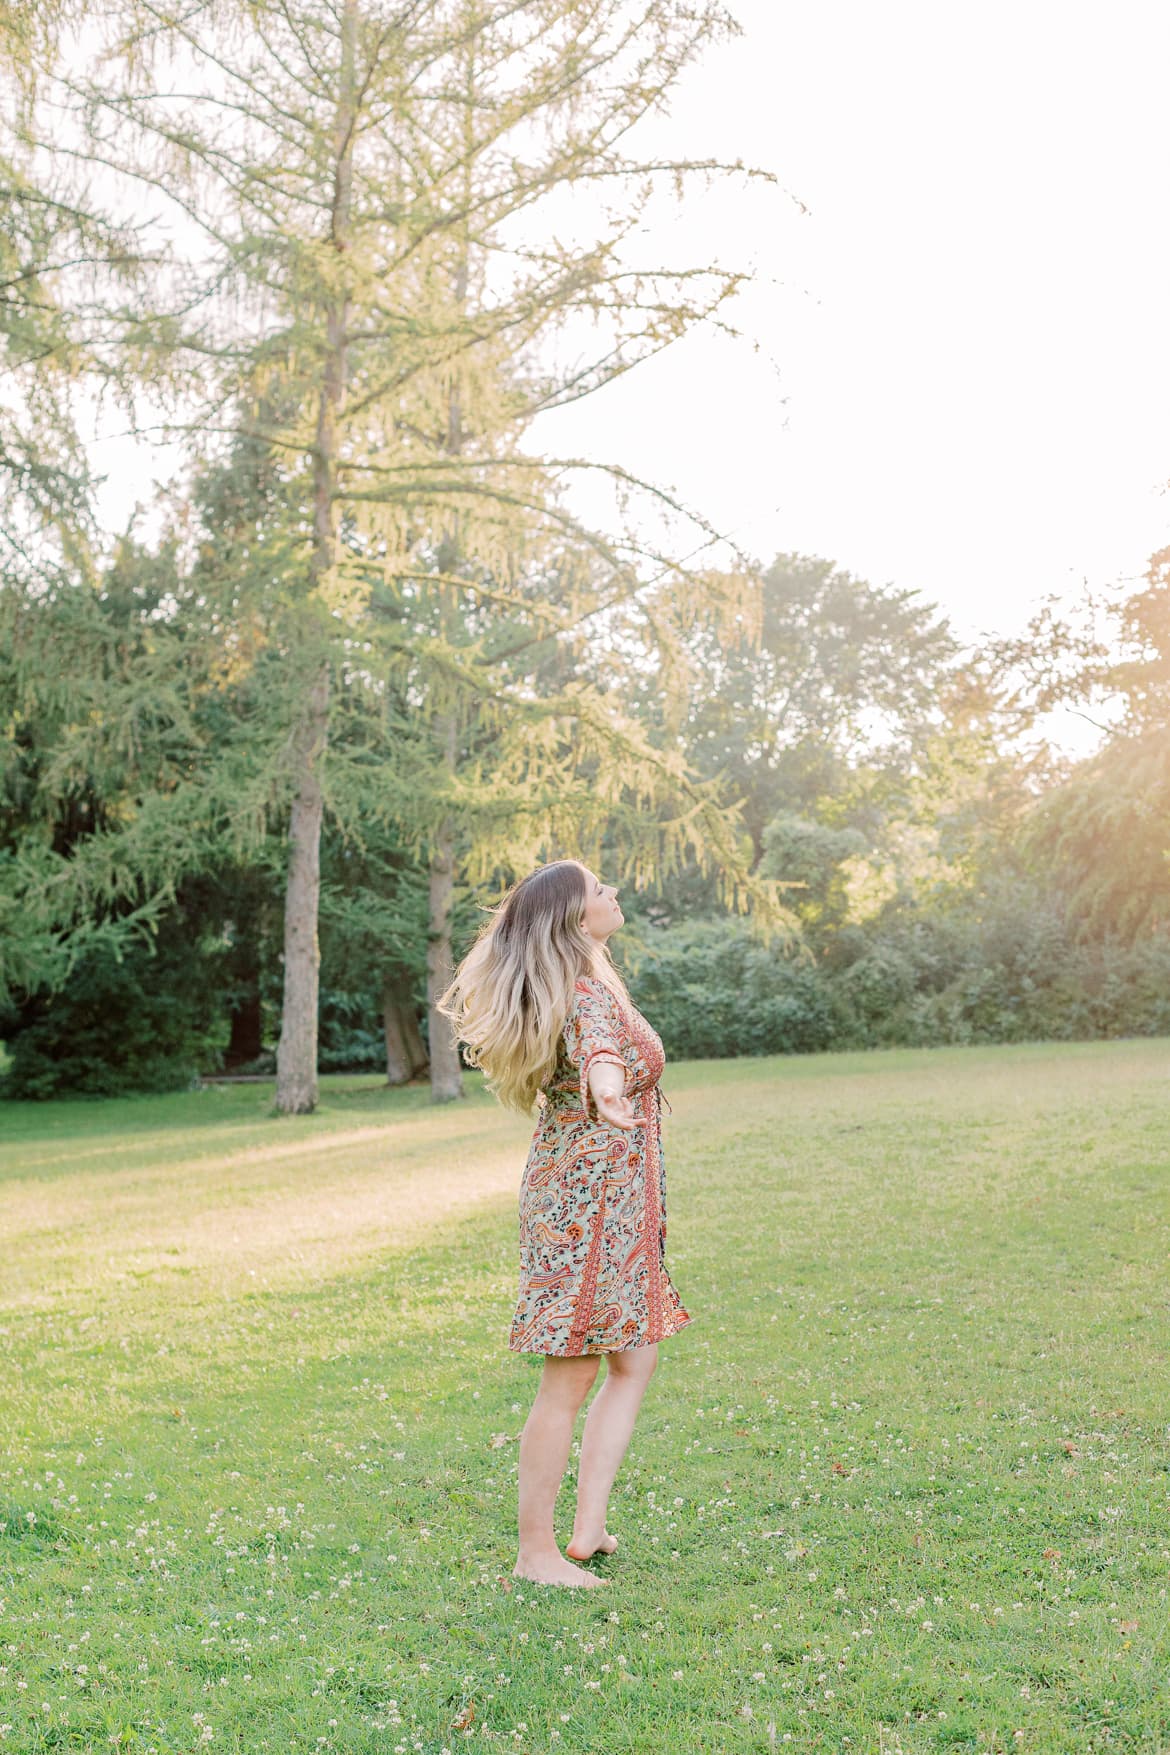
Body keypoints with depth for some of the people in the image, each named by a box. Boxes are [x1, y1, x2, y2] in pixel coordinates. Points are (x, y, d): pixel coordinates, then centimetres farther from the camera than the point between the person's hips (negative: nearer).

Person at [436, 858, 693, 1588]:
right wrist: (607, 1083, -58)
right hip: (593, 1196, -10)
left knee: (635, 1361, 15)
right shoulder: (593, 994, -21)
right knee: (571, 1378, -1)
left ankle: (588, 1530, 18)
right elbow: (597, 1044, -43)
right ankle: (536, 1553, 11)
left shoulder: (576, 982, 8)